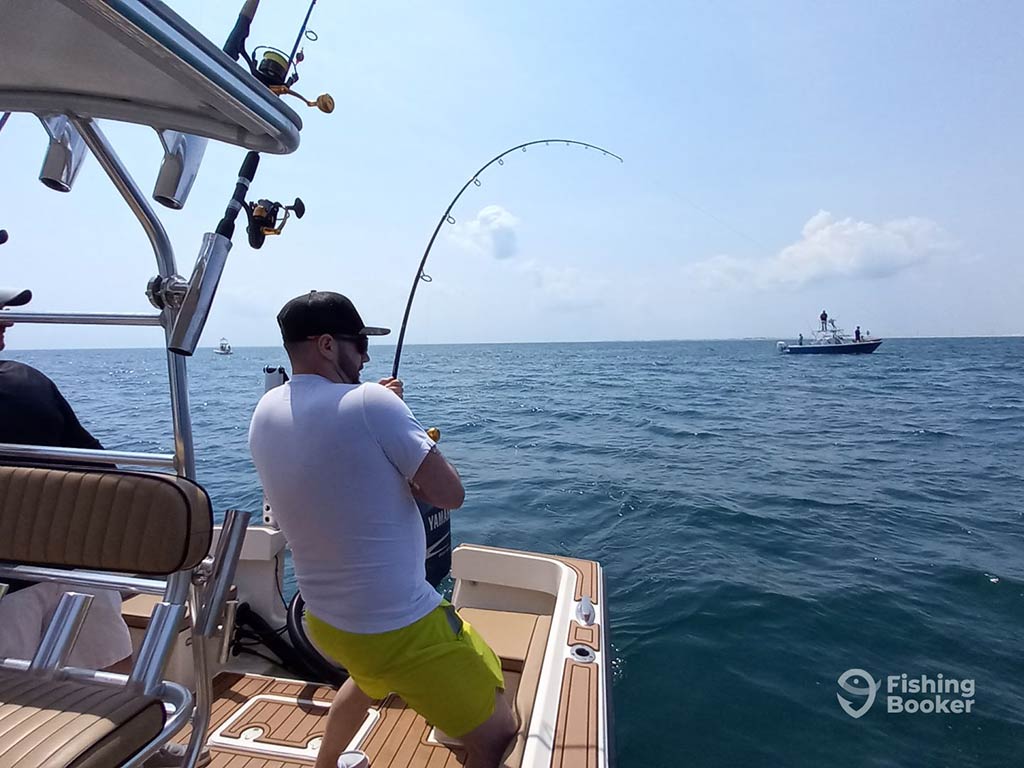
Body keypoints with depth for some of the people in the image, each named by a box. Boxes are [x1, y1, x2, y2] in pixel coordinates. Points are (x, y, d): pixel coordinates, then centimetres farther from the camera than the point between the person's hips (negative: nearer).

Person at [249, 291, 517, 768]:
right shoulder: (371, 403, -23)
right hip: (397, 628, -8)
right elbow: (450, 494, -19)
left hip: (321, 619, 8)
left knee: (370, 675, 40)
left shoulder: (265, 413, 0)